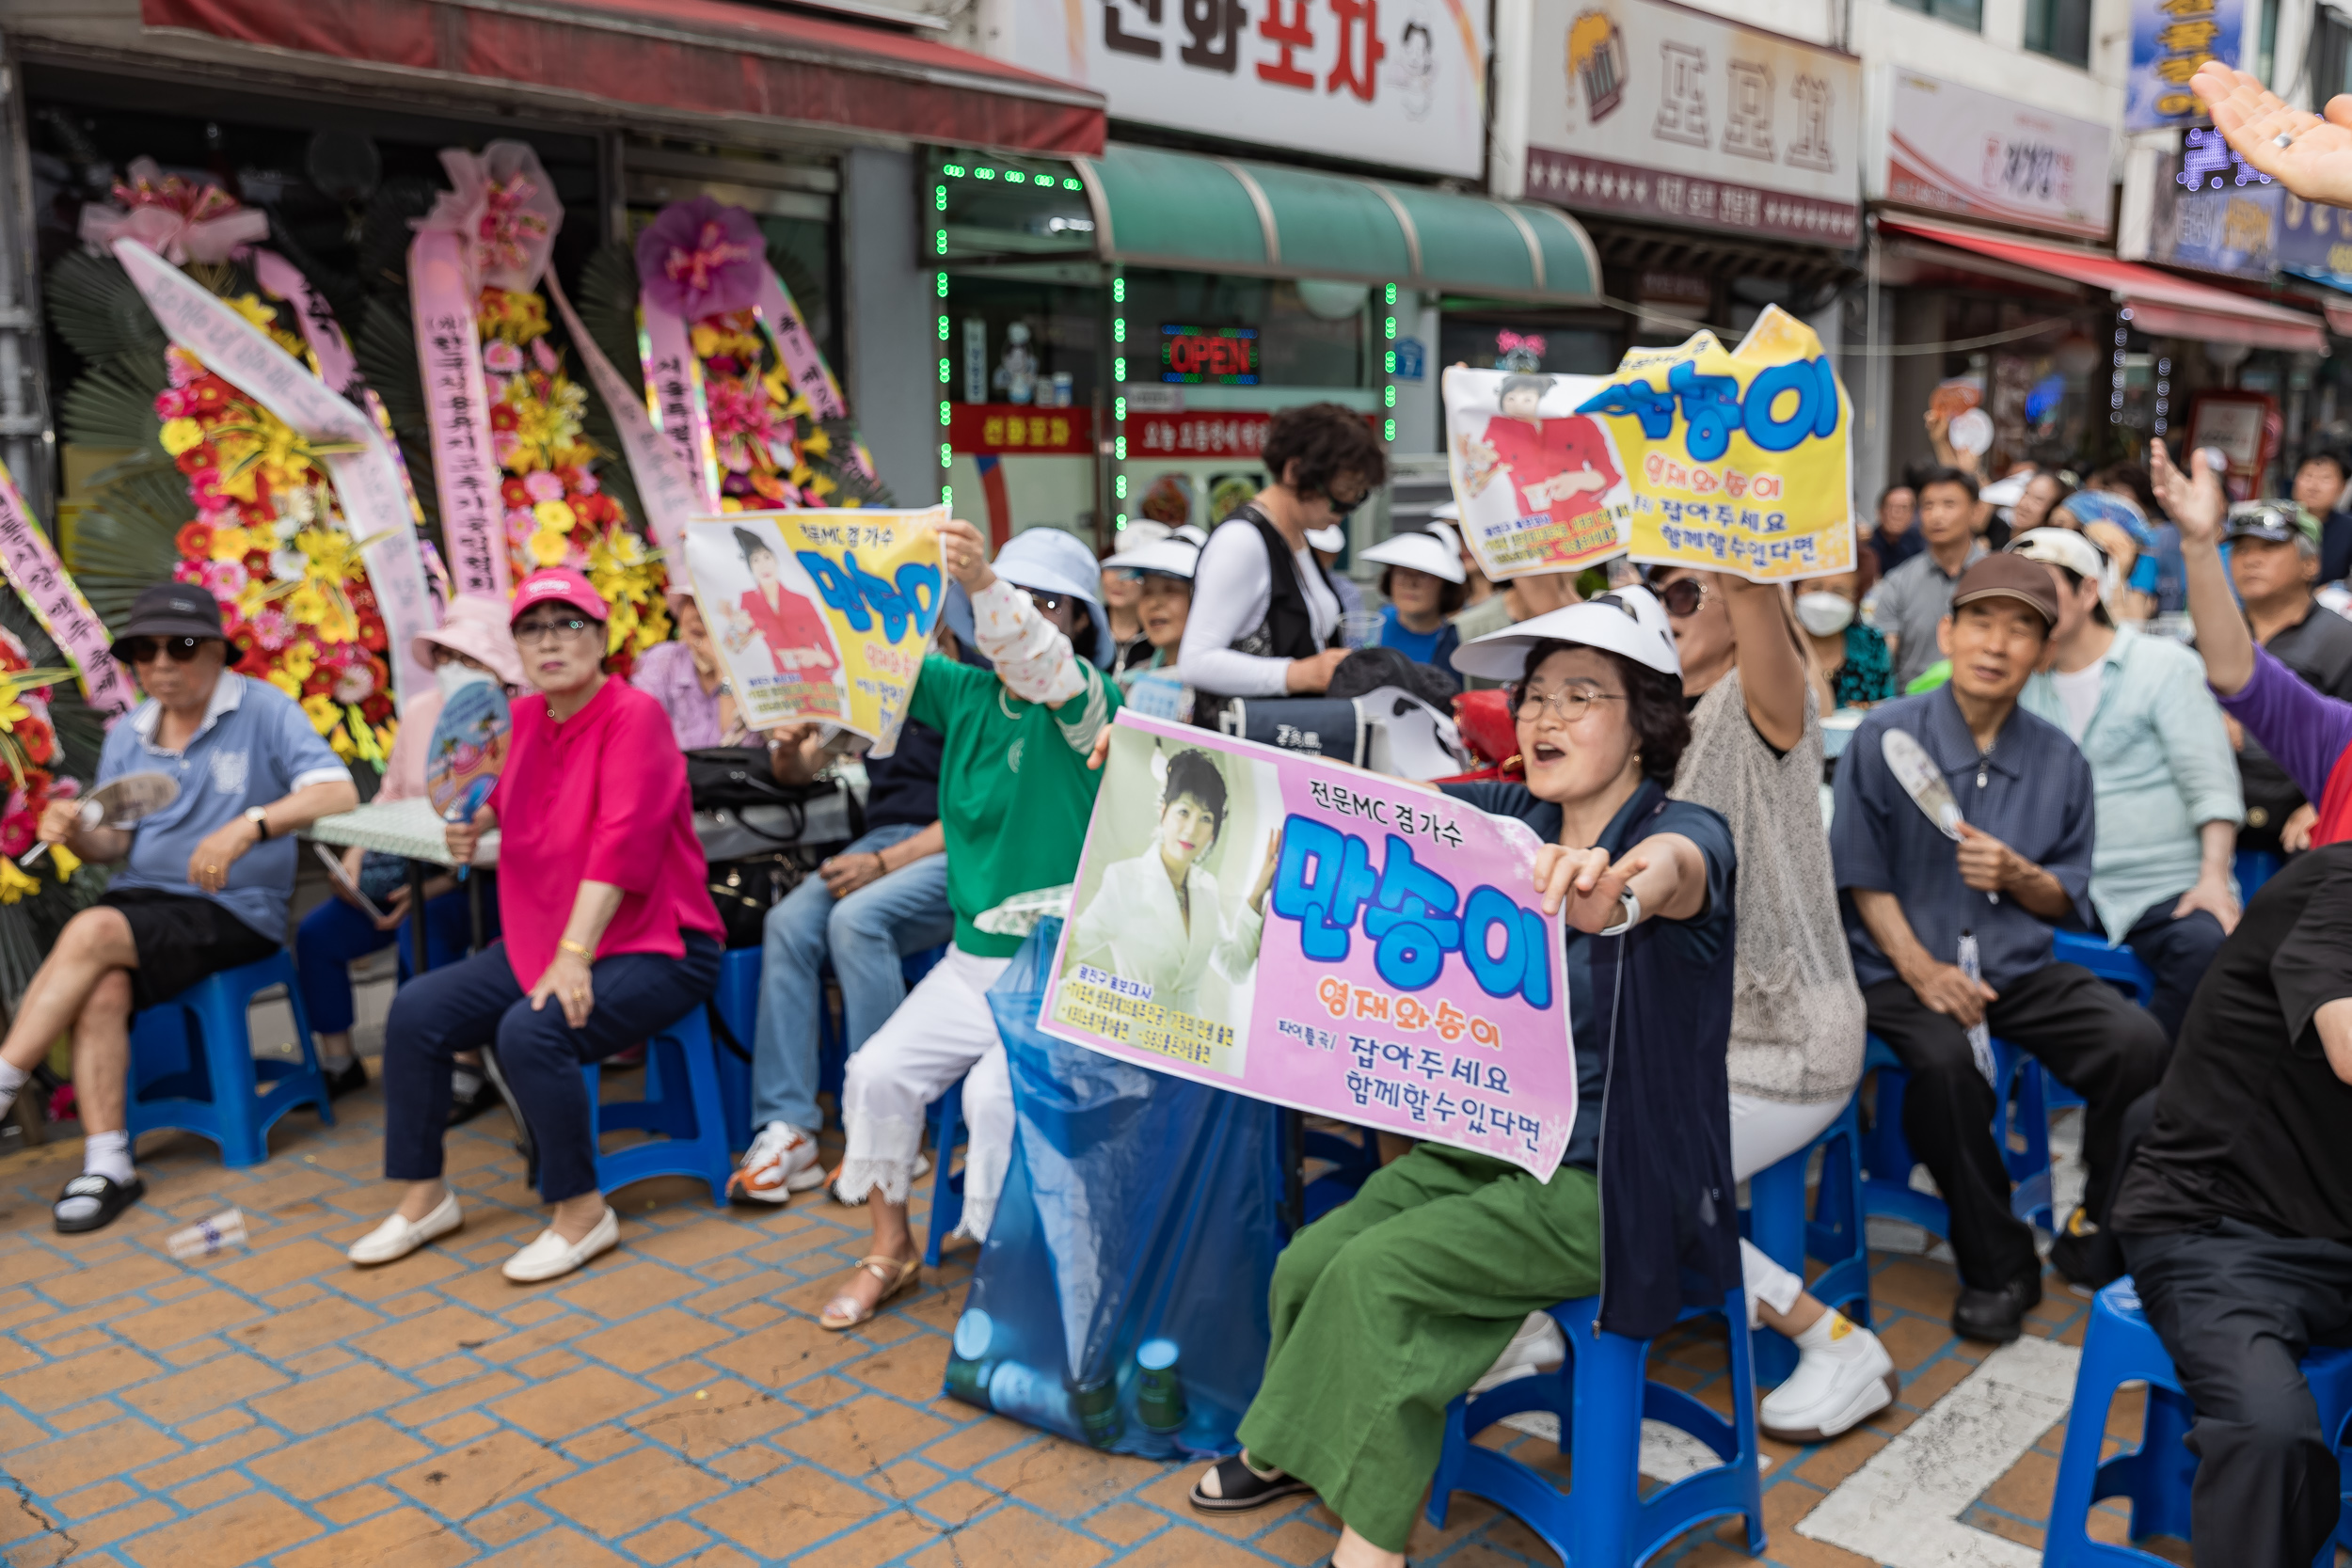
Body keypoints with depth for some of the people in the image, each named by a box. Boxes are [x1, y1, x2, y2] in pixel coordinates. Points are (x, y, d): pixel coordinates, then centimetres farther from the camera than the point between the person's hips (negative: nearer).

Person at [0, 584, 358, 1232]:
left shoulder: (263, 711, -4)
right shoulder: (128, 736, 15)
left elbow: (338, 792, -18)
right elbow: (114, 842, 14)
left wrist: (247, 826, -32)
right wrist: (76, 833, -10)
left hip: (232, 910, -5)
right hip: (139, 897, 5)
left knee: (91, 933, -28)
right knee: (100, 991, -26)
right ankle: (106, 1166, -23)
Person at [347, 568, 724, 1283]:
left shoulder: (634, 715, -14)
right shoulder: (528, 716, 9)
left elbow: (620, 843, -25)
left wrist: (573, 956, -31)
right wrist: (480, 818, 13)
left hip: (651, 949, -8)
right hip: (537, 942, 8)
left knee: (530, 1031, -30)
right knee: (416, 1011, -5)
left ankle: (582, 1213, -11)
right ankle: (424, 1196, 12)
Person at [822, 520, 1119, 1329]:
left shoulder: (1088, 703, -9)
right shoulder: (966, 694, 7)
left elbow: (1042, 664, -31)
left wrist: (981, 580, -50)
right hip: (971, 962, 5)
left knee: (996, 1090, -25)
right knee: (878, 1072, -10)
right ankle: (891, 1250, 13)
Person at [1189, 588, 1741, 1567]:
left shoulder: (1685, 836, -17)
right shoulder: (1509, 816, 1)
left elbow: (1667, 868, -42)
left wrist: (1615, 889, -67)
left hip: (1610, 1181, -6)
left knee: (1379, 1271, -21)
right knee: (1311, 1260, -8)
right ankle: (1294, 1449, 22)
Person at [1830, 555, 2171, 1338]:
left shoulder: (2060, 760, 7)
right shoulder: (1886, 735, -3)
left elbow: (2069, 899, 12)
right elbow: (1862, 876, -3)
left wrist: (2020, 876, -11)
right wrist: (1919, 968, -14)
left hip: (2021, 966, 3)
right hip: (1904, 968, -3)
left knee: (2138, 1041, -22)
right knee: (1943, 1060, -34)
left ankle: (2100, 1235, 3)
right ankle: (1998, 1265, -11)